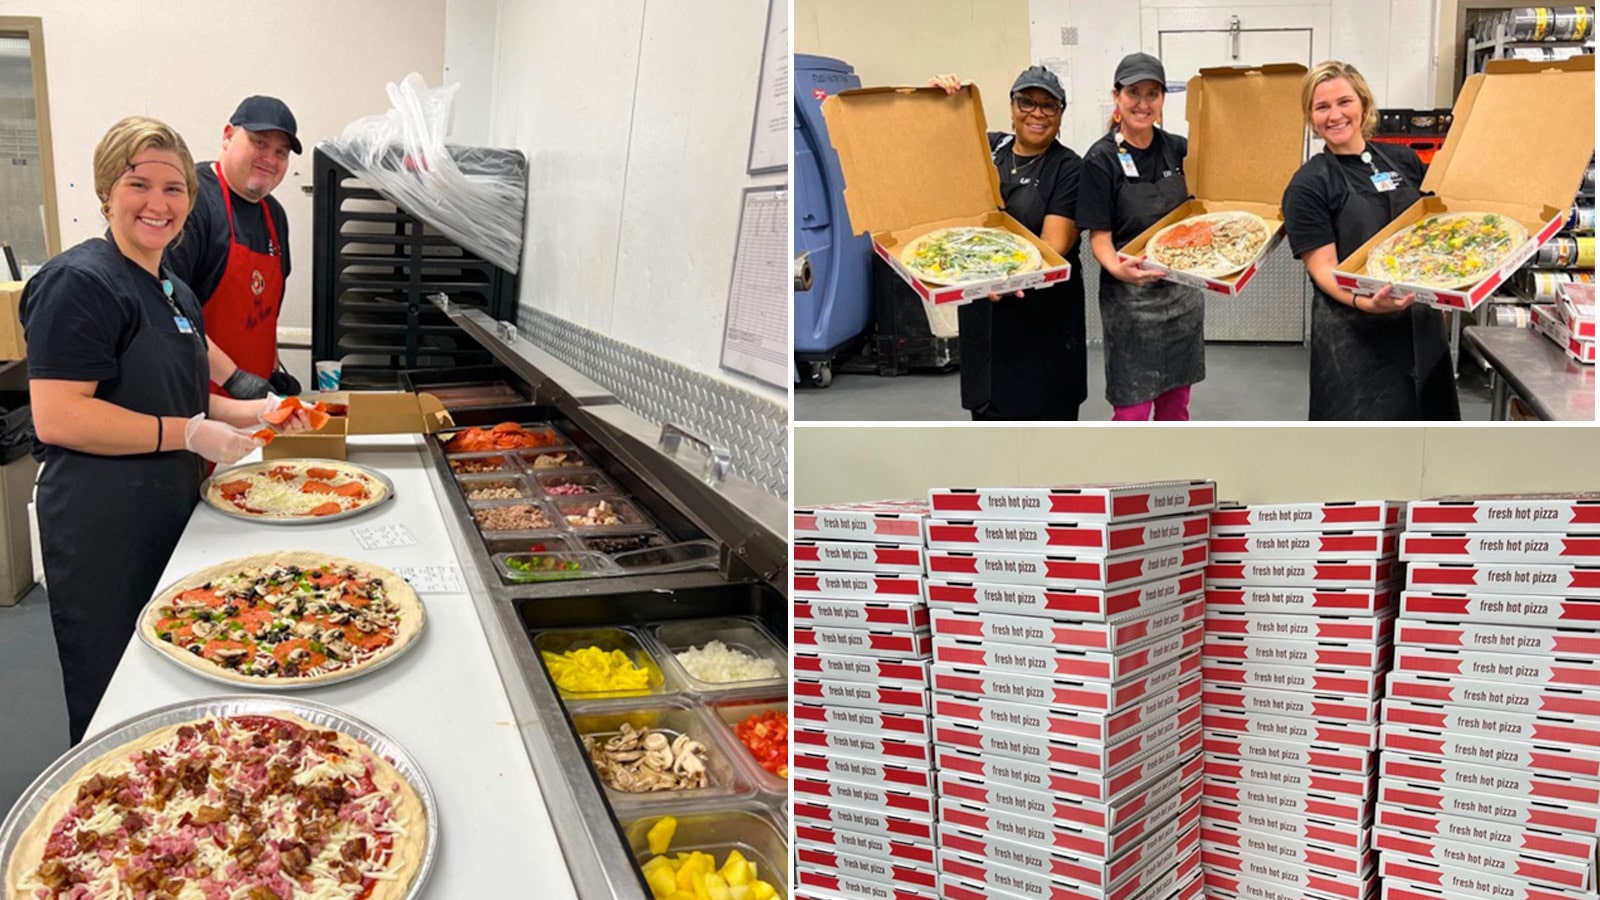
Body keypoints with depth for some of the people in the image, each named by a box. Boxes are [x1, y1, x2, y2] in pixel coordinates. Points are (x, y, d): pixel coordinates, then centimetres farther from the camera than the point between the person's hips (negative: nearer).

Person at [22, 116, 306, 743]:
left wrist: (248, 412, 11)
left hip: (170, 514, 9)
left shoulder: (174, 291, 15)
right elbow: (56, 416, -23)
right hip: (102, 527, -9)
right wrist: (191, 434, -19)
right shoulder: (80, 283, -14)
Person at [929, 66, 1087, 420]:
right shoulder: (986, 149, 9)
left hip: (1043, 315, -4)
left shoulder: (1069, 168, -4)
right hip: (983, 313, 4)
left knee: (1048, 412, 2)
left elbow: (1054, 244, -15)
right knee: (988, 410, 8)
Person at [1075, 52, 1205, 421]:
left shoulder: (1178, 149, 4)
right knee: (1132, 409, -2)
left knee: (1175, 402, 13)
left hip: (1181, 290, 5)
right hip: (1129, 296, -5)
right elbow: (1099, 235, -12)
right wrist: (1118, 268, -31)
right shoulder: (1102, 159, -10)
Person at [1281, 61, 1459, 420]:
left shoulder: (1404, 160, 9)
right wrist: (1365, 301, -31)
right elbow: (1323, 267, -13)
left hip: (1422, 324, 5)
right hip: (1354, 337, -5)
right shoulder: (1308, 185, -7)